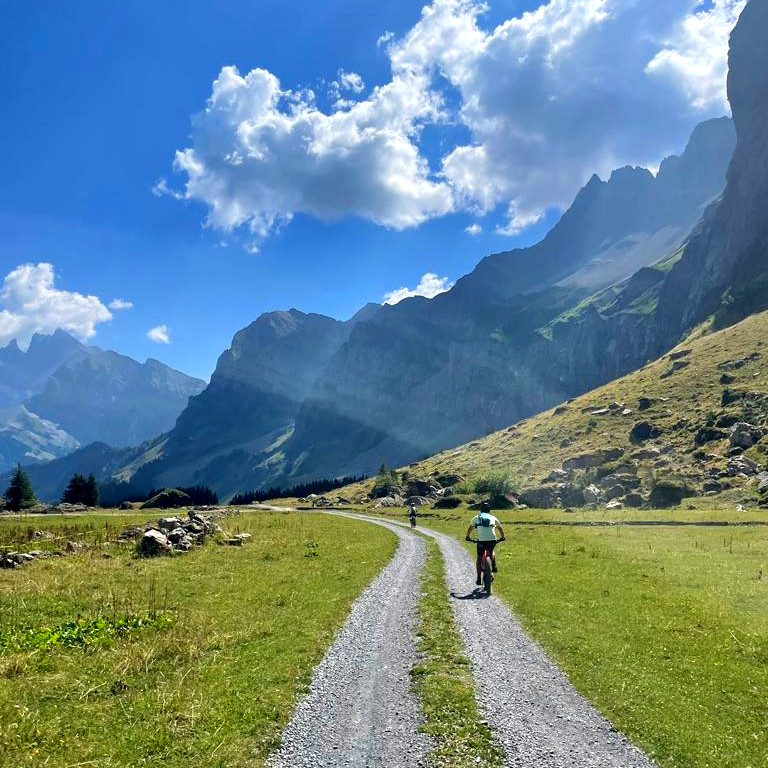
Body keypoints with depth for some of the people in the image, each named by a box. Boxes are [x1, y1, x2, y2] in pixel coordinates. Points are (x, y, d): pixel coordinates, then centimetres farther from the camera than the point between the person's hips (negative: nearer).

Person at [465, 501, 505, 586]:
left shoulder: (476, 518, 19)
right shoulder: (493, 518, 20)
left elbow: (470, 528, 28)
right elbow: (500, 528, 32)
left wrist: (468, 537, 43)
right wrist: (502, 537, 45)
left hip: (481, 540, -1)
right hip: (492, 540, 1)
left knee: (479, 558, 14)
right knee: (491, 552, 34)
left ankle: (478, 578, 10)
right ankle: (494, 566, 18)